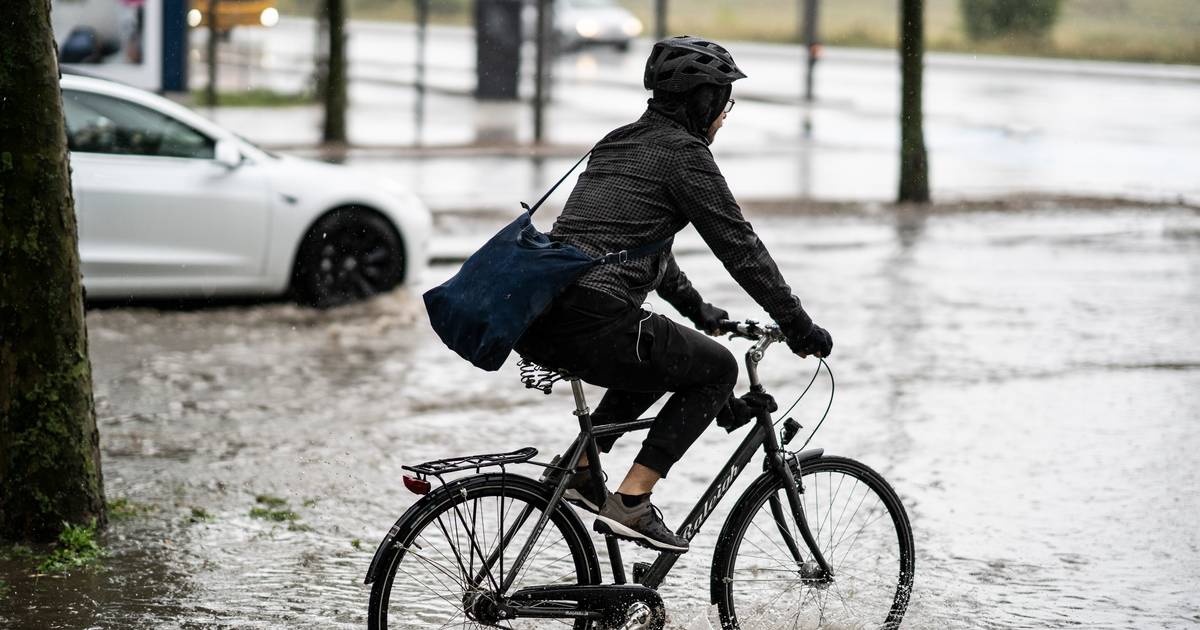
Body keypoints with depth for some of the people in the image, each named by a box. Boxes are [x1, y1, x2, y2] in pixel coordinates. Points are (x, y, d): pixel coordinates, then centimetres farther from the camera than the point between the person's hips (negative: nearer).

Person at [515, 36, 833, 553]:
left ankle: (579, 469, 21)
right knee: (718, 368, 11)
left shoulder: (620, 143, 24)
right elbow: (738, 246, -3)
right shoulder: (684, 153, -3)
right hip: (592, 326, -9)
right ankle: (631, 503, 2)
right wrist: (799, 326, 4)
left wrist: (696, 308, 44)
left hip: (534, 323, 9)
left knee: (660, 353, 32)